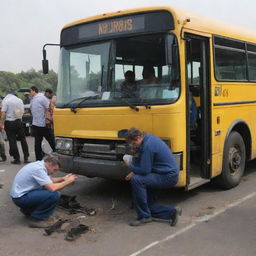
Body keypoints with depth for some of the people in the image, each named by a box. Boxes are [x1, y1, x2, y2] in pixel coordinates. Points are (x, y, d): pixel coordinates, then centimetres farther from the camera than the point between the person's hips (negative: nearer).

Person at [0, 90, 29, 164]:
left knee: (12, 141, 3)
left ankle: (17, 159, 5)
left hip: (9, 122, -4)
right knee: (23, 140, 13)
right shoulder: (20, 100, 6)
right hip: (19, 122, 4)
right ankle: (26, 158, 15)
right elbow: (22, 112, 4)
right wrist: (19, 119, 14)